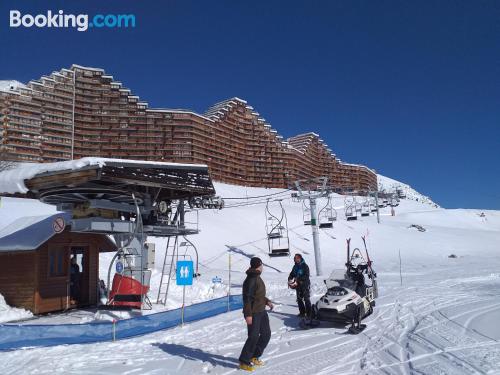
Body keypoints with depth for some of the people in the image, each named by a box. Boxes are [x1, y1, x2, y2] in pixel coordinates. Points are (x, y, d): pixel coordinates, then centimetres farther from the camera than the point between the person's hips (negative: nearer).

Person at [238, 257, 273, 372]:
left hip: (261, 311, 10)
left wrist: (267, 301, 13)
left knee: (266, 334, 14)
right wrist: (248, 314, -24)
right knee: (253, 337, -6)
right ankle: (244, 361, 8)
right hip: (253, 313, -10)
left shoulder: (257, 278, 11)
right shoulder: (251, 280, -20)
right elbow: (247, 298, -23)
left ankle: (254, 357, 26)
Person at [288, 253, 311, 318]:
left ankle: (308, 313, 5)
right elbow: (292, 274, 15)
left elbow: (306, 276, -20)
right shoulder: (295, 266, 9)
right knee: (299, 299, 11)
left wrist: (298, 279, -25)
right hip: (298, 285, 6)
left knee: (306, 299, -2)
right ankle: (302, 312, 22)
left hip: (305, 285, -6)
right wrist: (290, 279, -5)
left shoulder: (305, 266, -11)